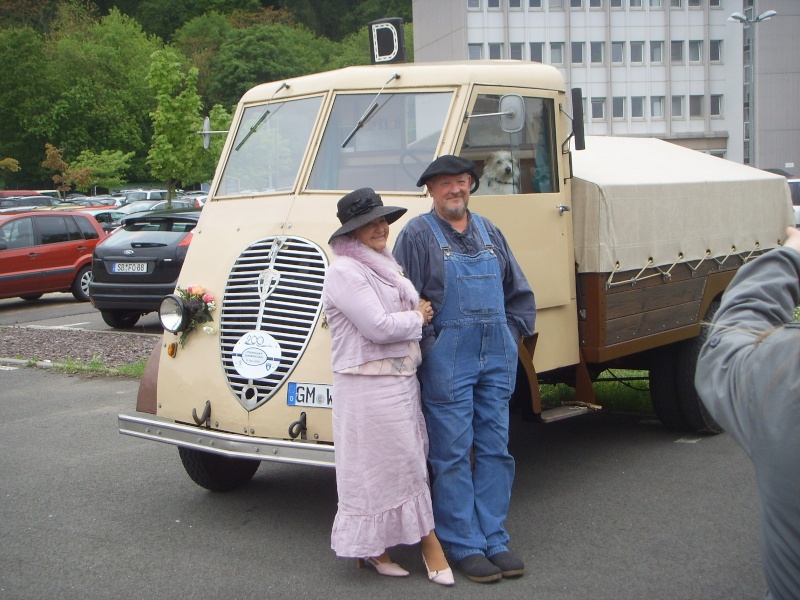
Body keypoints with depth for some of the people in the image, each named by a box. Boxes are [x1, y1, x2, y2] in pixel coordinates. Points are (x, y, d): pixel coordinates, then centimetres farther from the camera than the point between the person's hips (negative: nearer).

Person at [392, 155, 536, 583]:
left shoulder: (488, 232, 14)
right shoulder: (417, 235, -3)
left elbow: (520, 293, 21)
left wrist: (513, 335, 9)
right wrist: (429, 345, -12)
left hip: (497, 358, 6)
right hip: (447, 361, -6)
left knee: (495, 449, 8)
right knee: (453, 456, 0)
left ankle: (495, 541, 17)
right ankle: (464, 546, 9)